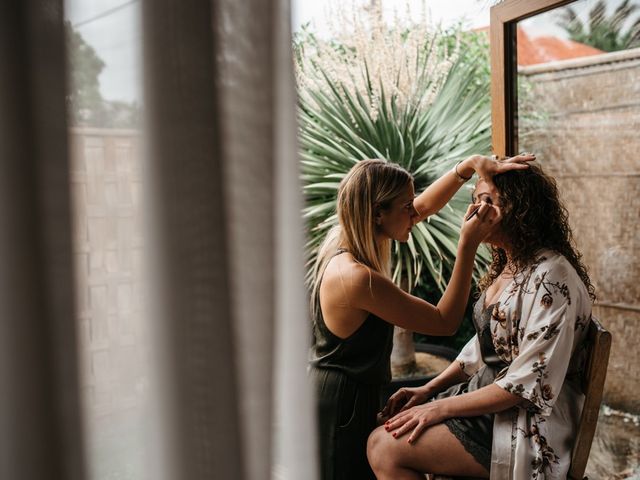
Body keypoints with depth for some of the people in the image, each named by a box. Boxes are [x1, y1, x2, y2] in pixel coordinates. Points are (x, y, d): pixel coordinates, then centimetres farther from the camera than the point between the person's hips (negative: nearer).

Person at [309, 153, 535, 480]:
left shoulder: (343, 240, -5)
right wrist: (468, 246, -24)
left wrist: (470, 164, -5)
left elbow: (426, 205, 6)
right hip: (343, 402, -9)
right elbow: (445, 322, -21)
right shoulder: (359, 279, -32)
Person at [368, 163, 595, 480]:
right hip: (487, 394, 9)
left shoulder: (551, 276, -21)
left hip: (525, 424, -9)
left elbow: (530, 384, -23)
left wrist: (442, 407, -18)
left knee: (385, 447, -17)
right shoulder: (506, 266, 9)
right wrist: (428, 390, 5)